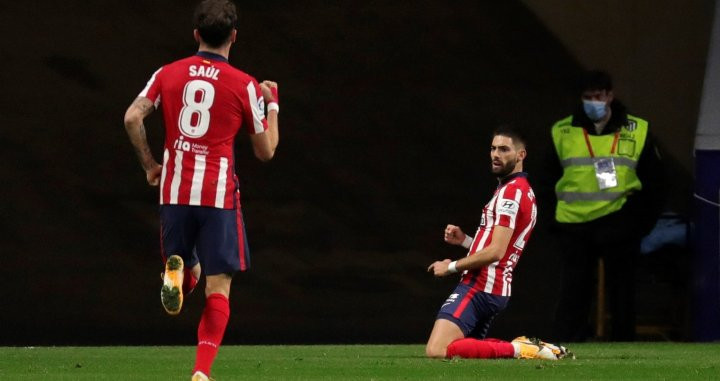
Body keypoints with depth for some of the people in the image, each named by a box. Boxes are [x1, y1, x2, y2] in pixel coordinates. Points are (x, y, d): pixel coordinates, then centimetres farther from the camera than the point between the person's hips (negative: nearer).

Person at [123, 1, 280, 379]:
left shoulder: (168, 74, 6)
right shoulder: (245, 86, 0)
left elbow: (132, 117, -4)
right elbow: (266, 151, 6)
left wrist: (149, 163, 10)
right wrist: (272, 105, 20)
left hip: (174, 191, 3)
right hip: (219, 193, -3)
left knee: (188, 269, 21)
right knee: (218, 287, 0)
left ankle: (176, 273, -18)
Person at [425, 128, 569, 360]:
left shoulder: (511, 192, -12)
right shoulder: (523, 191, 20)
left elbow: (496, 252, -20)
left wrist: (452, 267, -9)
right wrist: (464, 240, 14)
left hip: (479, 287, -11)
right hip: (498, 291, 11)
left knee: (436, 352, -22)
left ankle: (515, 349, -19)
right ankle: (524, 348, 6)